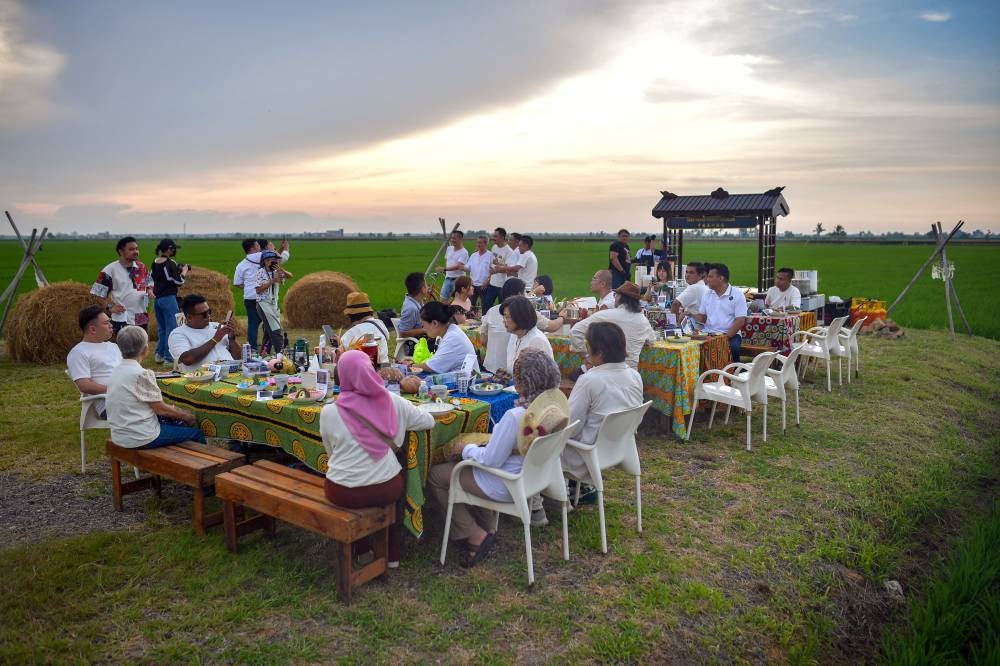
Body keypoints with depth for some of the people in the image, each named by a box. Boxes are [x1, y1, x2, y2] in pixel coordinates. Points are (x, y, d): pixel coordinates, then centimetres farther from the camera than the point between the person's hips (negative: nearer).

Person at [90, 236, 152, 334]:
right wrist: (110, 307, -11)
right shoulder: (110, 270, -9)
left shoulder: (142, 267, 7)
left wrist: (149, 290, -2)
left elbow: (149, 284, 20)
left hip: (142, 317, 6)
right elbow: (98, 292, -5)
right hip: (122, 319, -6)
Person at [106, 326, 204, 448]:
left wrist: (175, 410, 13)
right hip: (141, 438, -9)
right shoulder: (142, 374, -20)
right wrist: (186, 416, 2)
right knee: (196, 433, 4)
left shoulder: (115, 372, 6)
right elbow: (161, 409, -14)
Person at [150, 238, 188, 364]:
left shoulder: (155, 263, 9)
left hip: (157, 298, 8)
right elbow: (179, 281, -14)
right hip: (168, 298, -8)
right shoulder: (170, 263, -14)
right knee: (171, 328, -2)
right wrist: (184, 271, 3)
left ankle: (159, 354, 22)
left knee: (161, 328, 17)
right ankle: (169, 357, -1)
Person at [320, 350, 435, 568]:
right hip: (386, 491, 0)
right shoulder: (392, 402, -8)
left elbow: (332, 454, 4)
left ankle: (361, 550, 40)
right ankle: (392, 554, 38)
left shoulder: (329, 412, -10)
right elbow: (429, 422, 4)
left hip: (342, 494, 0)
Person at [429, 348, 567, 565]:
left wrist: (466, 449, -5)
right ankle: (487, 529, 27)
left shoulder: (515, 417, -34)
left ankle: (475, 536, 8)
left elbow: (490, 460, -24)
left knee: (435, 475, 7)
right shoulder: (557, 402, -9)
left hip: (507, 486, -9)